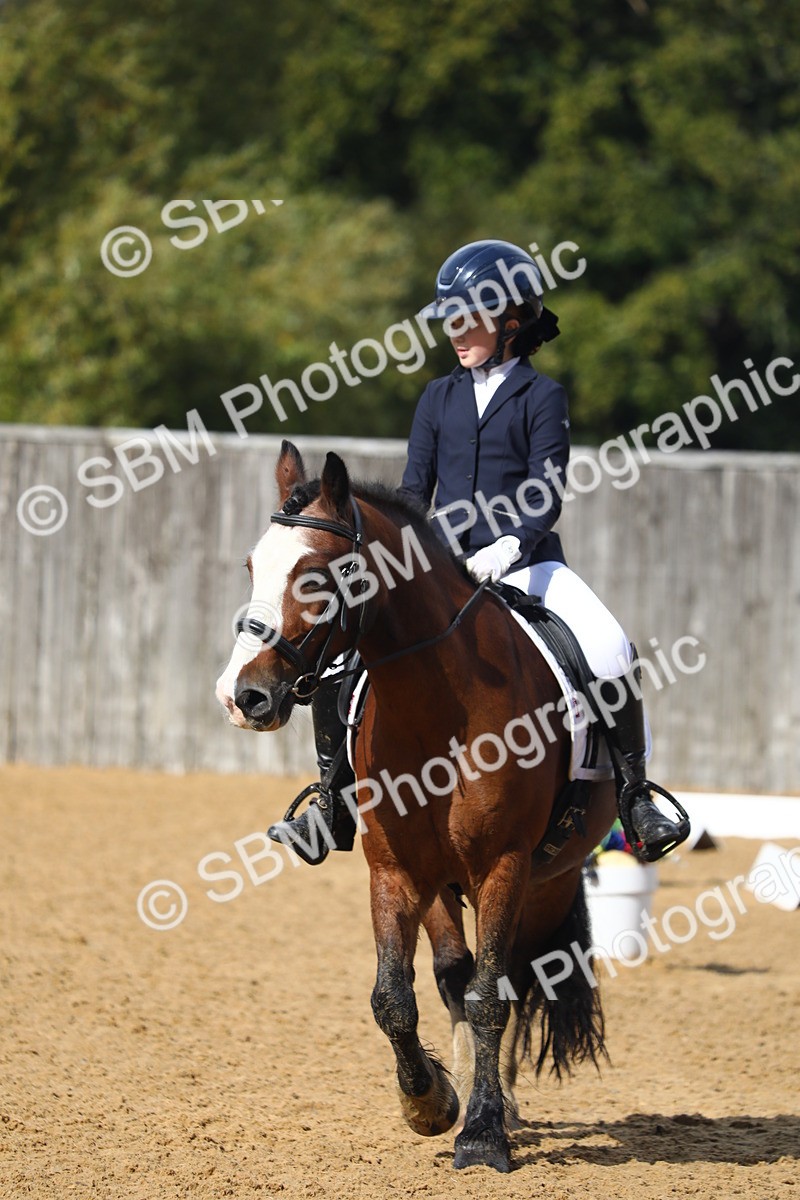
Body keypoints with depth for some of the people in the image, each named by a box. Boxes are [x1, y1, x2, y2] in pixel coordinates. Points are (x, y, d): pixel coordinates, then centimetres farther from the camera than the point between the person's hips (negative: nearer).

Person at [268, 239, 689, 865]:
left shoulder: (541, 397, 0)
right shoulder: (440, 398, 13)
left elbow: (547, 492, -10)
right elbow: (416, 487, 11)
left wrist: (509, 545, -27)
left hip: (526, 565, -4)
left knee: (611, 653, -28)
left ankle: (634, 795, -15)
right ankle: (334, 802, 0)